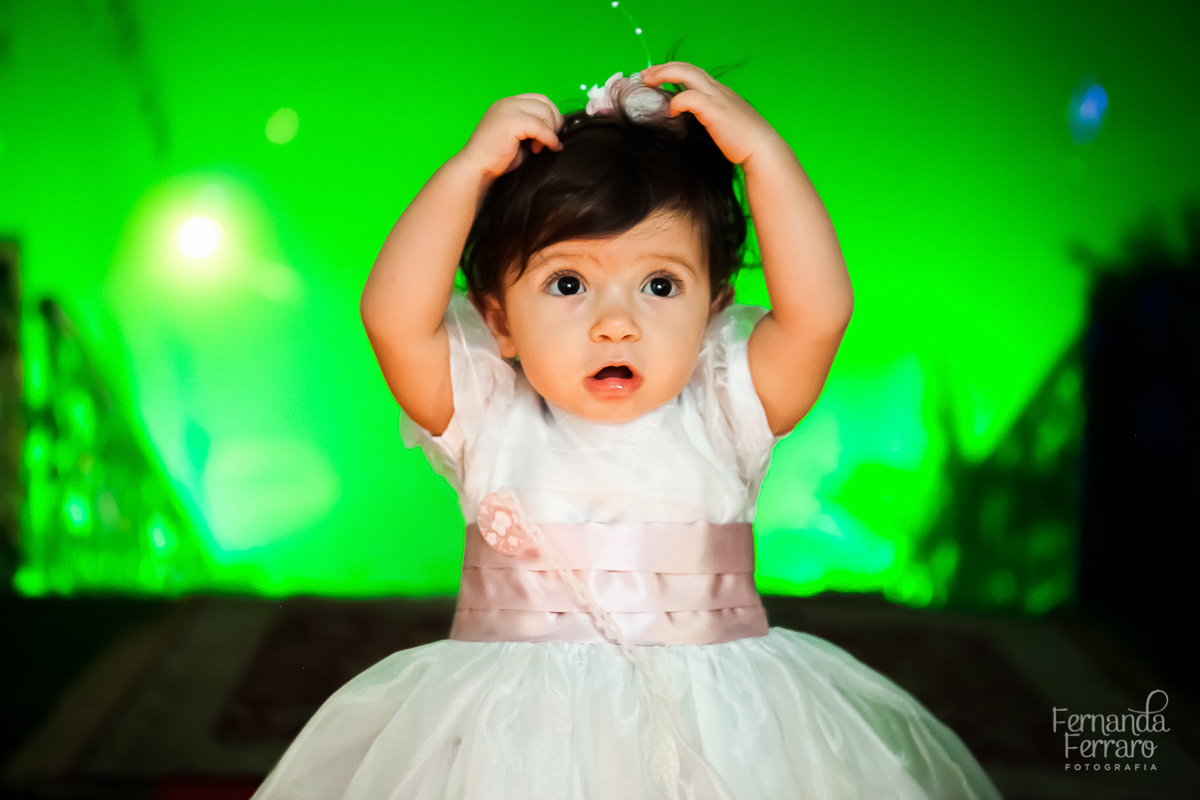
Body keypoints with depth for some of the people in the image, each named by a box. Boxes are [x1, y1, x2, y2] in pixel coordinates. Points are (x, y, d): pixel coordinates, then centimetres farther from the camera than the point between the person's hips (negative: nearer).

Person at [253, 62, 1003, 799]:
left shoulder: (723, 410, 0)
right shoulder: (486, 415, -1)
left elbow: (819, 312, -13)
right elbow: (394, 319, -14)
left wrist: (764, 154, -12)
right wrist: (470, 170, -13)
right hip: (519, 730, 0)